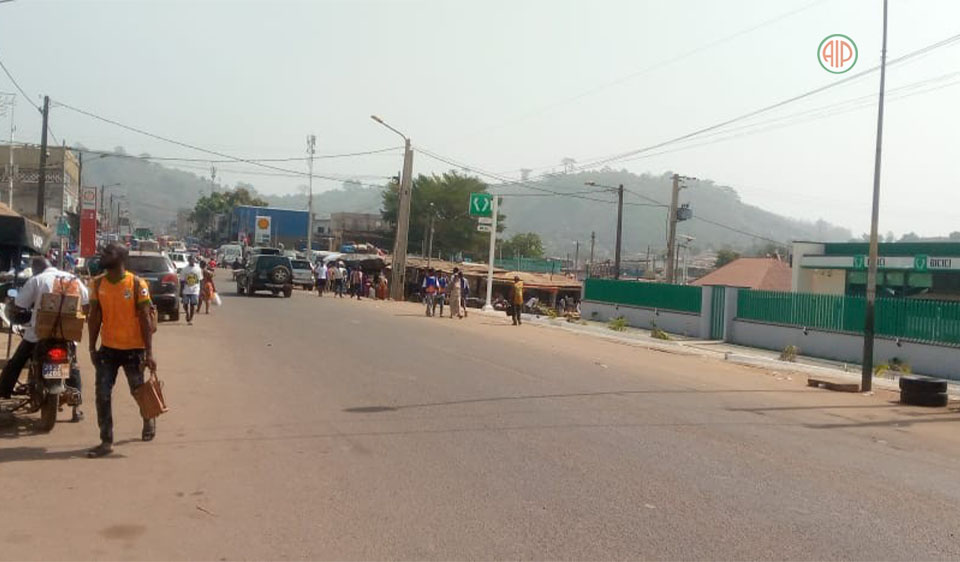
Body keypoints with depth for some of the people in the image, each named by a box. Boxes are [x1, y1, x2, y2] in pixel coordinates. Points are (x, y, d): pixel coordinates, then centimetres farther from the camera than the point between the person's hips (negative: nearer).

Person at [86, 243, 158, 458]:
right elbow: (95, 317, 8)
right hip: (108, 348, 3)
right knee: (102, 395, -3)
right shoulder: (98, 284, 1)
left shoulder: (137, 284, -11)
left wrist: (149, 353, -12)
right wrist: (92, 348, 5)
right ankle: (106, 441, 5)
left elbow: (145, 319, -9)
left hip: (133, 349, -3)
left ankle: (149, 419, 42)